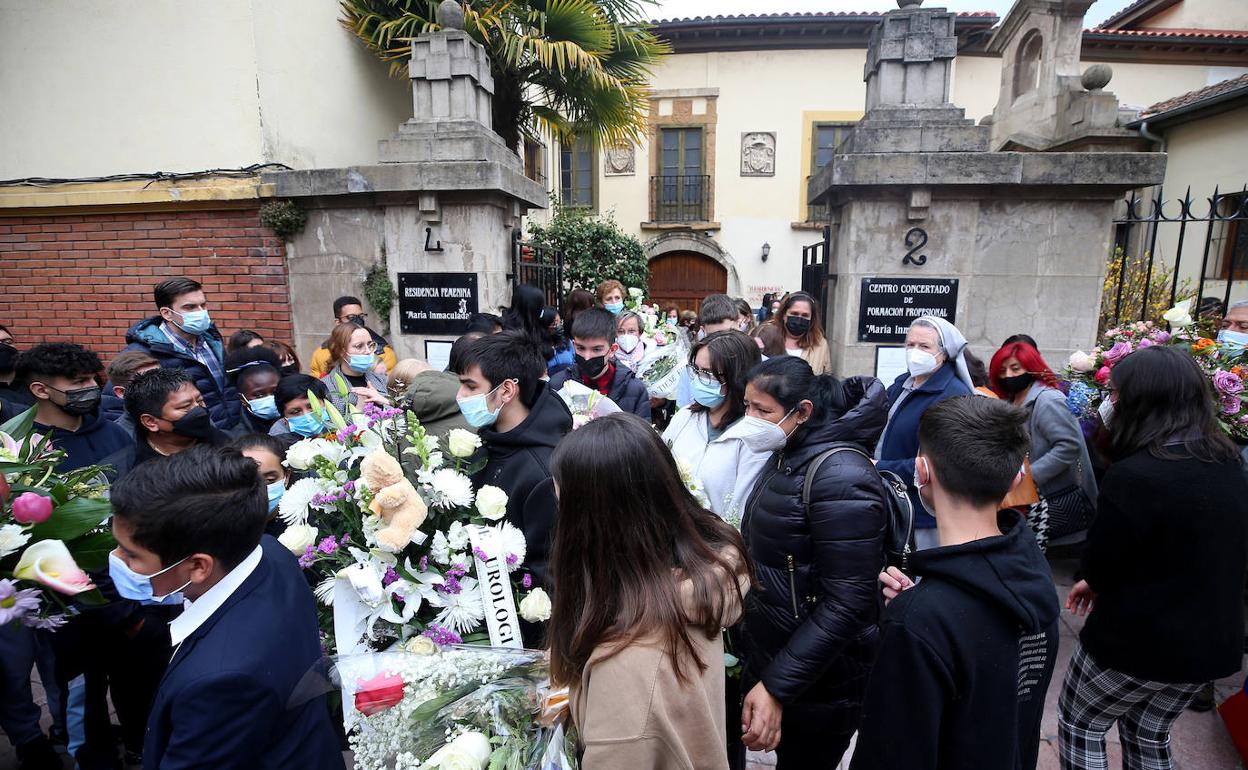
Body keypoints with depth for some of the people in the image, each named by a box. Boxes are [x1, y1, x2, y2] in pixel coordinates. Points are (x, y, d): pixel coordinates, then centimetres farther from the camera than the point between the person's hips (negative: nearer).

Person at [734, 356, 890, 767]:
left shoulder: (841, 478, -23)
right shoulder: (787, 459, 4)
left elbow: (845, 603, -25)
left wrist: (776, 686, -26)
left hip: (817, 684, -7)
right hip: (767, 656, 8)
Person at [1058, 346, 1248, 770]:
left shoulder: (1134, 475, -28)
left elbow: (1099, 565, -19)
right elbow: (1202, 555, 11)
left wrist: (1097, 582, 5)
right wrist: (1102, 583, 6)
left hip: (1136, 641, -7)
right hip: (1211, 642, 7)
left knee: (1078, 725, 15)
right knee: (1149, 735, 26)